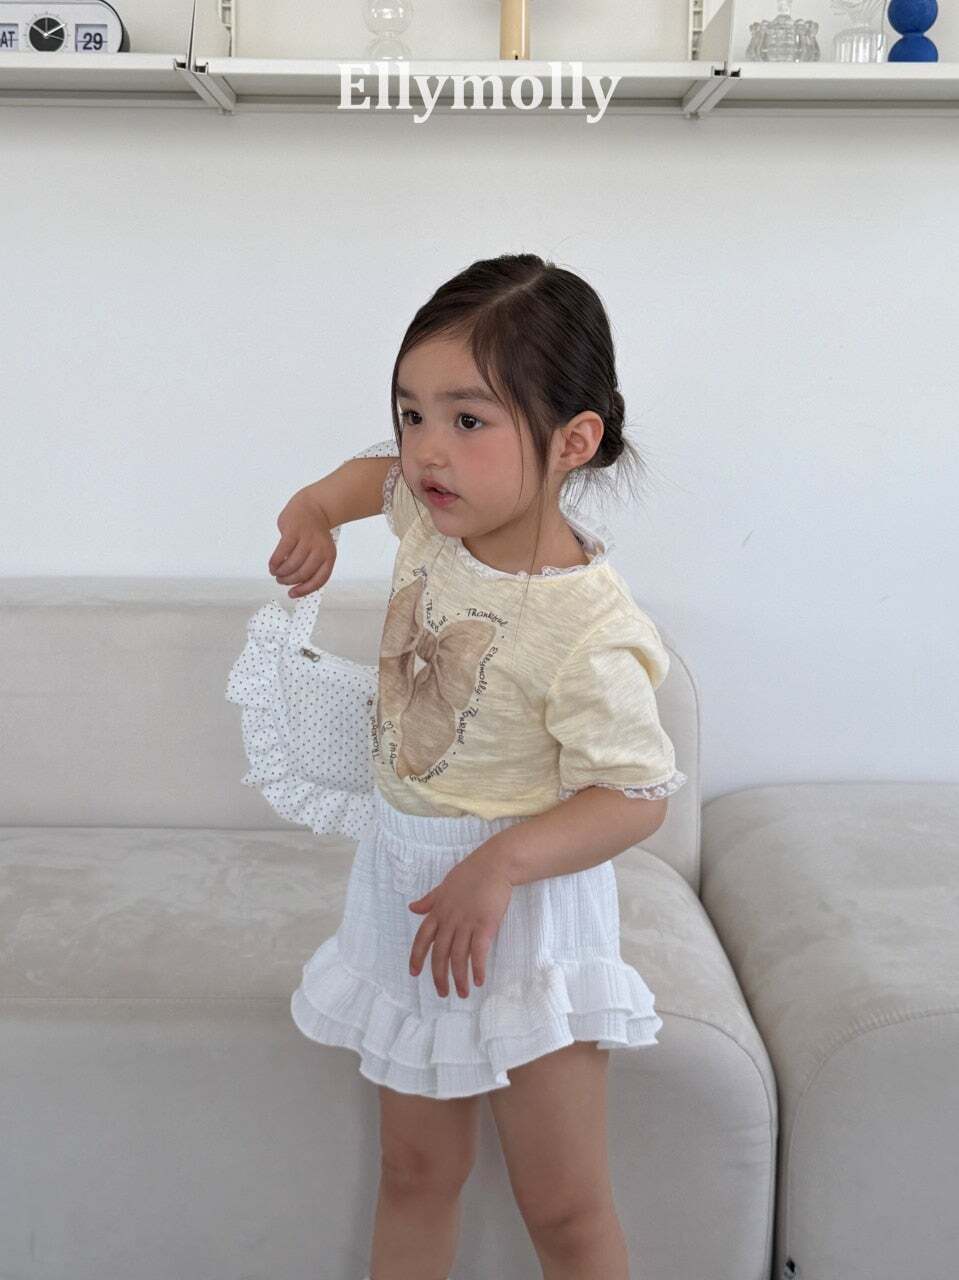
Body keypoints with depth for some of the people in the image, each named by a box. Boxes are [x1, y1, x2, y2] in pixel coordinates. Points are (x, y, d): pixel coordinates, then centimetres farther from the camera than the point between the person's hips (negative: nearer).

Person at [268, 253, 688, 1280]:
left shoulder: (587, 628, -27)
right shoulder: (435, 517, -5)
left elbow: (637, 796, -24)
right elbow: (387, 470, 19)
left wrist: (501, 864, -35)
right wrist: (317, 509, 1)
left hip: (524, 903, -6)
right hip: (406, 886, 7)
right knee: (415, 1172, 20)